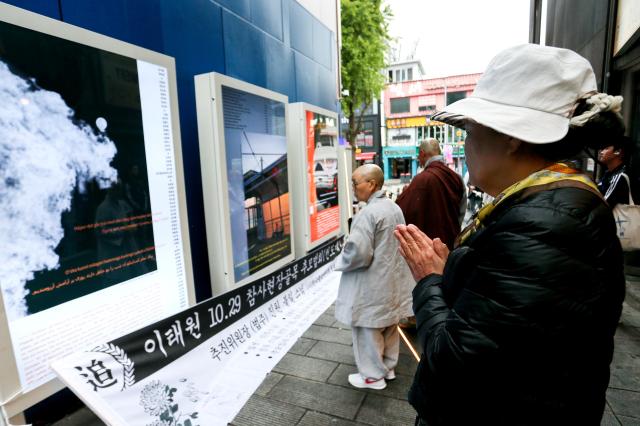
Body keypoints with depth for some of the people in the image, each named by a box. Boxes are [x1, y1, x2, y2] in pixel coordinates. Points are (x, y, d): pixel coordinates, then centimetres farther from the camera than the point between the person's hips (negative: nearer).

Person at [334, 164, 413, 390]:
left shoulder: (368, 213, -24)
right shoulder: (395, 208, 5)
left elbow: (358, 253, -27)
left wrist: (341, 261, -9)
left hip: (372, 285, -9)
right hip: (392, 279, 9)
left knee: (368, 330, 8)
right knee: (389, 326, 21)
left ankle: (373, 376, 24)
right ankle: (389, 367, 38)